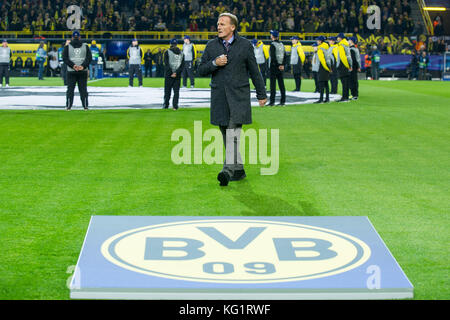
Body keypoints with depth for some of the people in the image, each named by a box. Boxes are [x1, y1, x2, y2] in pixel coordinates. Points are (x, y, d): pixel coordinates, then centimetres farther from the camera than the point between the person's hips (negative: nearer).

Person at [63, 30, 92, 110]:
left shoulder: (67, 47, 6)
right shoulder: (85, 46, 9)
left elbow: (65, 58, -4)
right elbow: (89, 57, -1)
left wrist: (73, 66, -10)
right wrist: (83, 66, -9)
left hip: (71, 71, -1)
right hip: (83, 71, 1)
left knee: (70, 89, 3)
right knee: (83, 89, 4)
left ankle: (68, 106, -2)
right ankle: (85, 106, 0)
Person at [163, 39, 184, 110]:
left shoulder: (167, 52, -2)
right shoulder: (181, 53, 7)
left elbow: (166, 64, -8)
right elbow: (182, 65, 0)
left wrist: (171, 73, -7)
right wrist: (176, 73, -6)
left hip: (169, 75, -2)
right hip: (178, 75, 2)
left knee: (167, 91, 6)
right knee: (176, 91, 4)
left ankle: (166, 105, 7)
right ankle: (175, 106, -2)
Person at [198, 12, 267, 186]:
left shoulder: (245, 45, 1)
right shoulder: (211, 46, 7)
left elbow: (254, 71, 7)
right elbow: (201, 70, 8)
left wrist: (261, 94, 10)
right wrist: (214, 63, -12)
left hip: (238, 96, -4)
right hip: (219, 97, 4)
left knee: (233, 133, -15)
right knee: (226, 134, 8)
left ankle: (228, 170, -23)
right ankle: (238, 169, 19)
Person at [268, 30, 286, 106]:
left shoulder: (273, 45, -12)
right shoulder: (281, 44, 11)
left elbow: (273, 57, -19)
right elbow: (285, 56, 11)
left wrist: (278, 65, -12)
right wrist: (283, 65, 7)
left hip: (274, 66, -7)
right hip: (281, 66, 7)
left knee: (273, 84, -6)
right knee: (281, 84, 8)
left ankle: (272, 101, -7)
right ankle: (283, 101, 9)